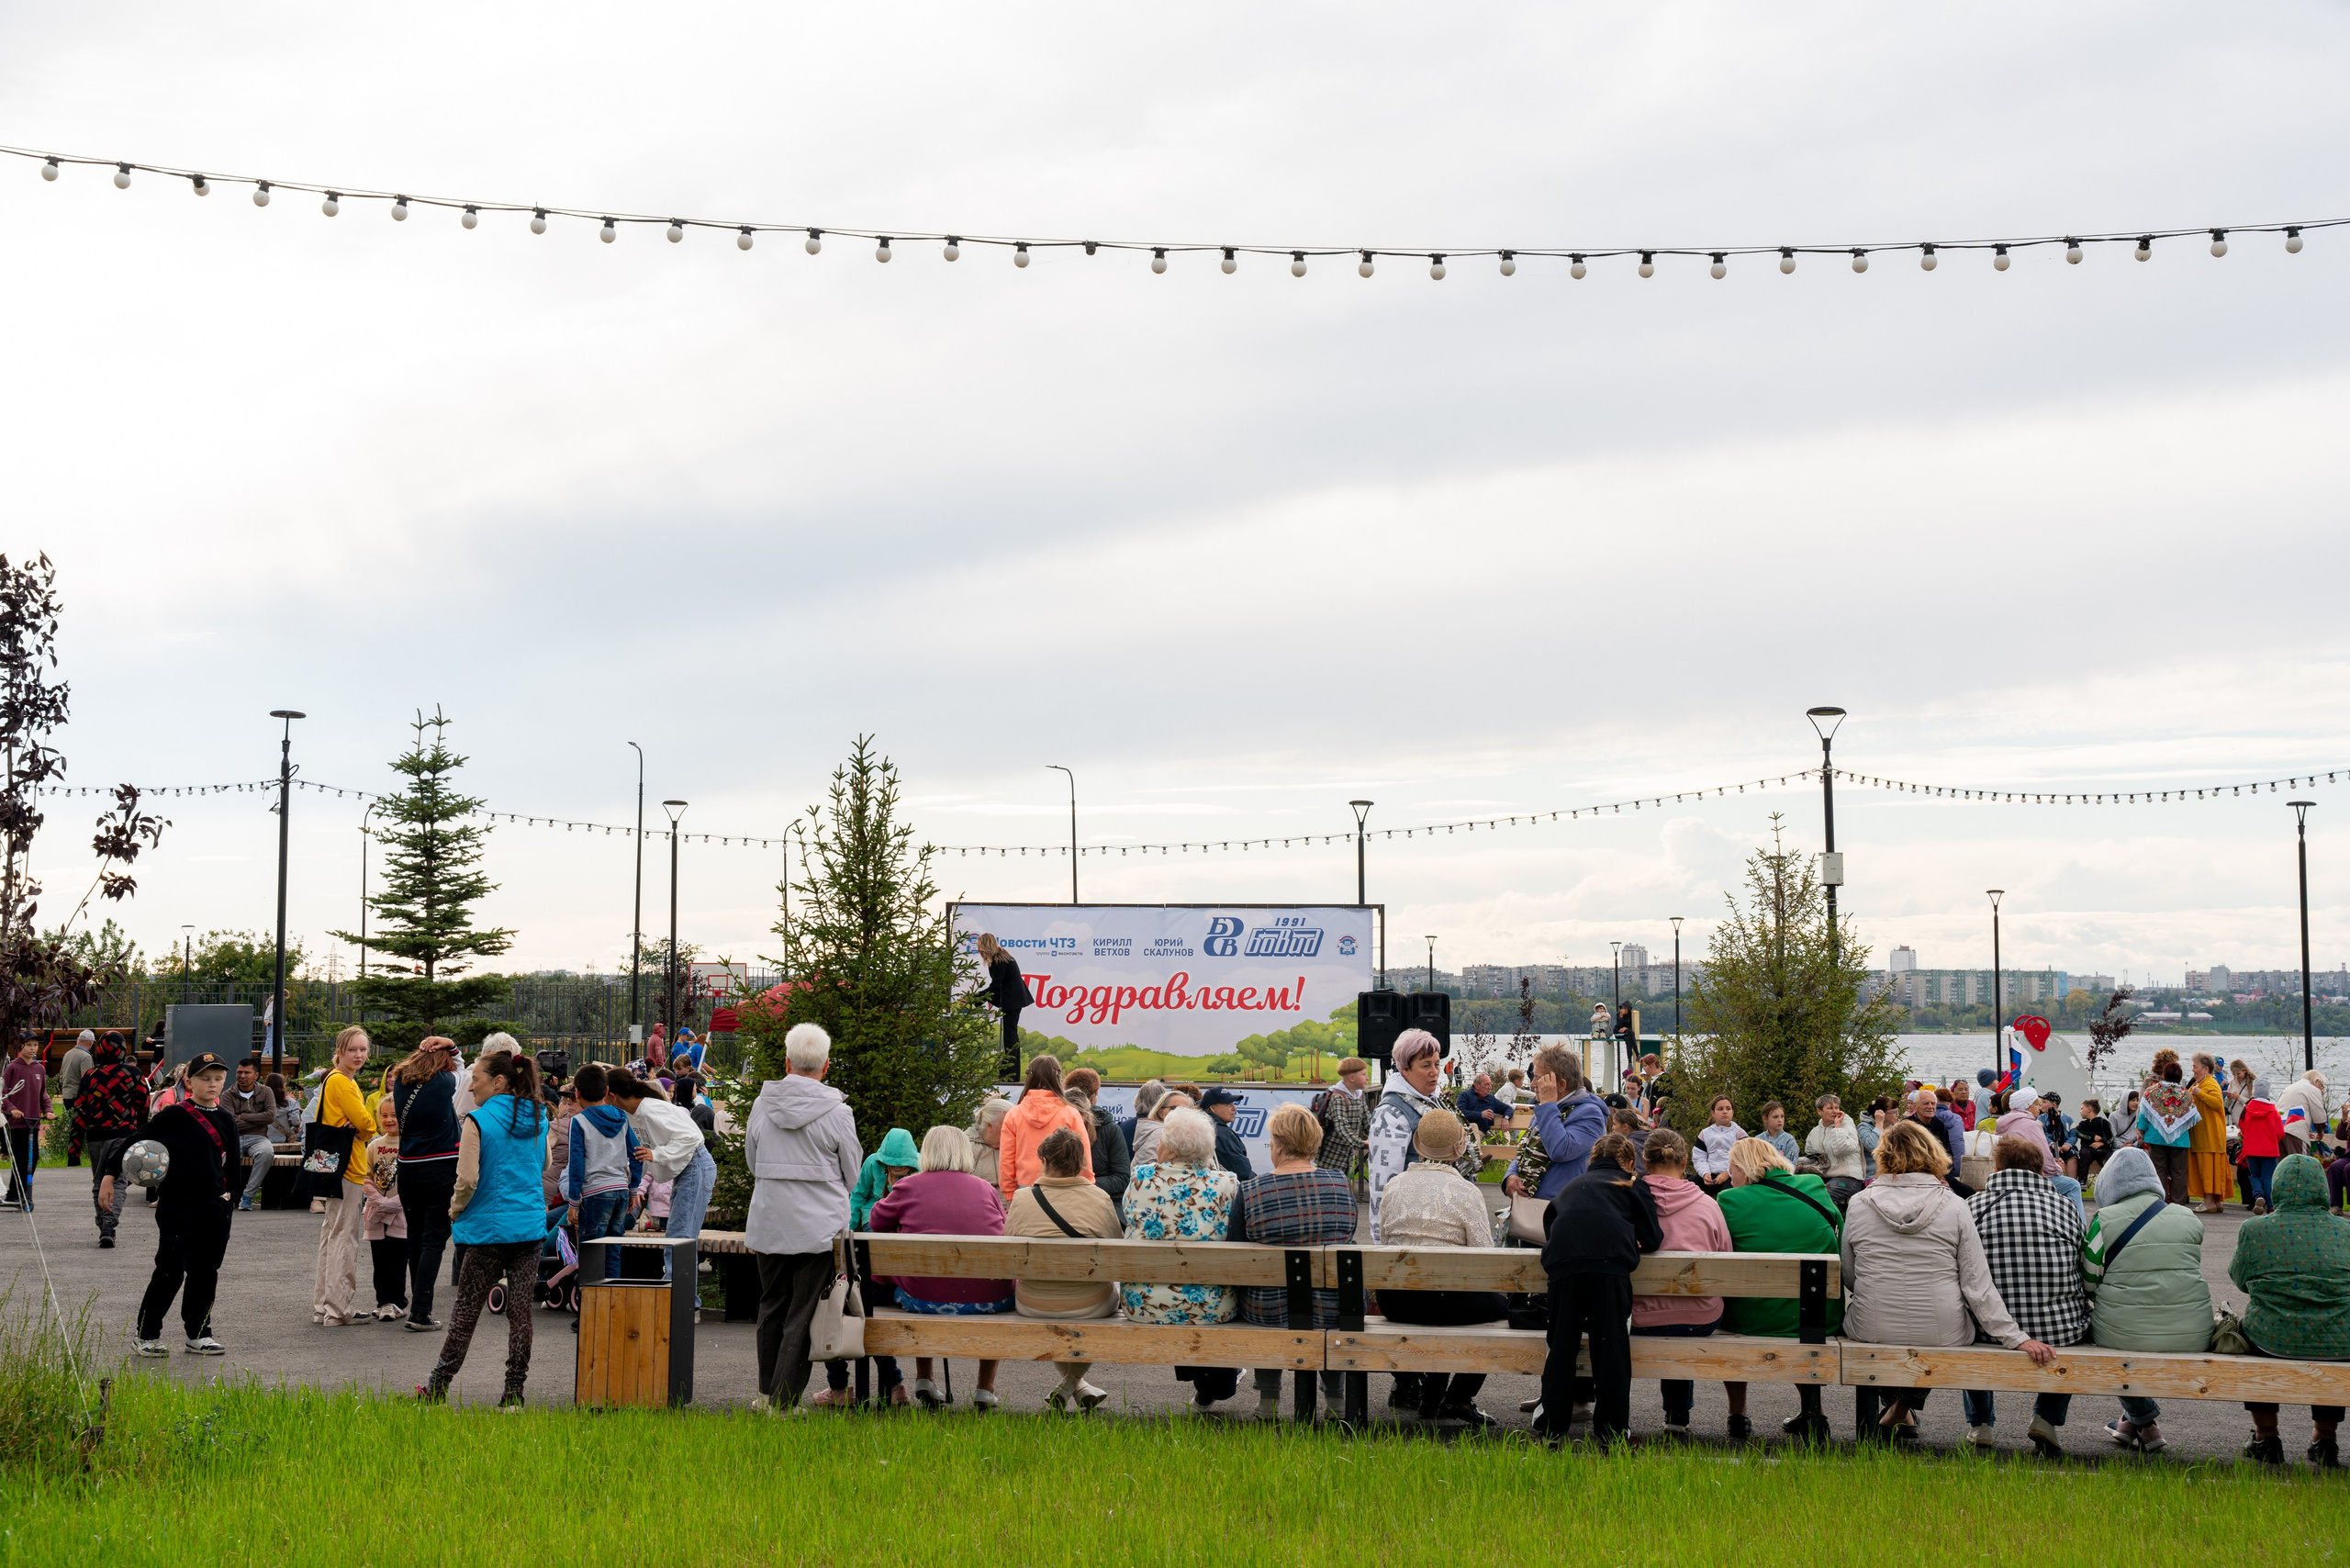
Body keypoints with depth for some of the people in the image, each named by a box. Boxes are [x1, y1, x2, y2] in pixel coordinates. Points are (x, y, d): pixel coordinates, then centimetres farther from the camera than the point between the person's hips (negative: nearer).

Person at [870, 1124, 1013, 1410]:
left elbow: (877, 1222, 17)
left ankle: (924, 1379, 34)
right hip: (988, 1301, 1)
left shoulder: (908, 1187, 2)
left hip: (924, 1298, 0)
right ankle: (986, 1390, 34)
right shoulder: (986, 1189, 6)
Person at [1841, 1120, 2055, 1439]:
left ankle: (1893, 1406, 37)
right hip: (1942, 1334, 0)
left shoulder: (1860, 1205, -3)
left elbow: (1849, 1278, 8)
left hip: (1872, 1330, 0)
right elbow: (1978, 1285, -8)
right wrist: (2018, 1338, -3)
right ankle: (1906, 1407, 29)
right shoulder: (1953, 1207, -6)